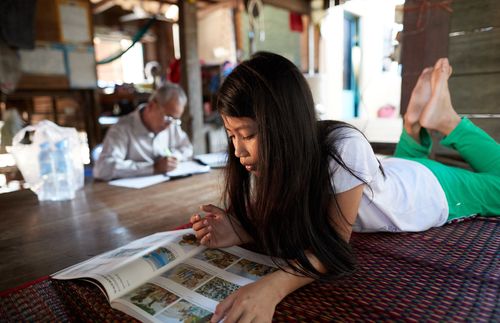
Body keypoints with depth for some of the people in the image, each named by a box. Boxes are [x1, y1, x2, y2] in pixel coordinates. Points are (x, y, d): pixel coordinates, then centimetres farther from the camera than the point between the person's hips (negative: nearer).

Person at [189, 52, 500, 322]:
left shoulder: (345, 149, -44)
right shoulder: (269, 158, -27)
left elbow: (335, 244, -37)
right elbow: (281, 221, -19)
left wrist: (272, 287, -52)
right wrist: (239, 231, -38)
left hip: (430, 189, -4)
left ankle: (444, 119, 26)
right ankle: (416, 127, 31)